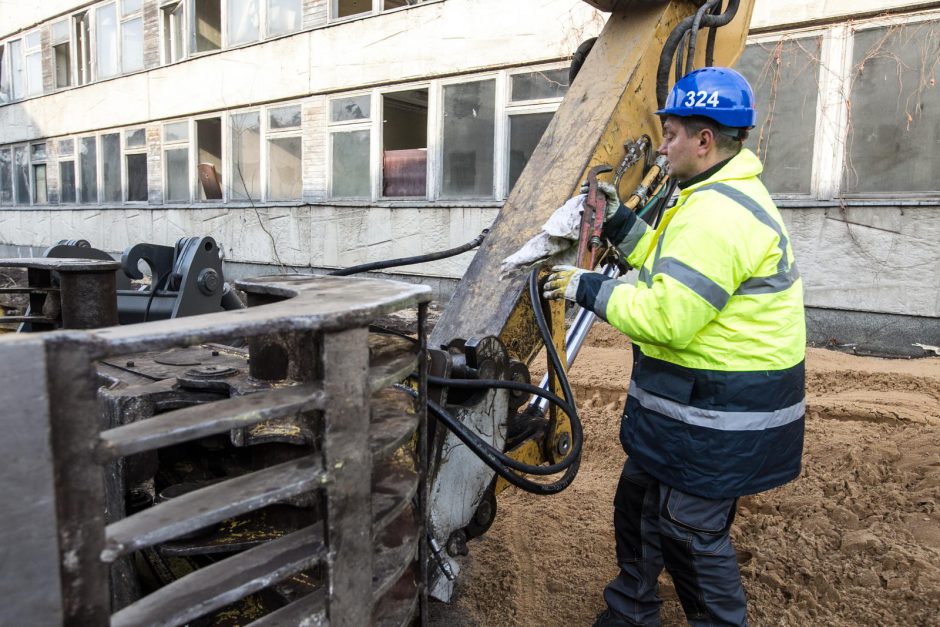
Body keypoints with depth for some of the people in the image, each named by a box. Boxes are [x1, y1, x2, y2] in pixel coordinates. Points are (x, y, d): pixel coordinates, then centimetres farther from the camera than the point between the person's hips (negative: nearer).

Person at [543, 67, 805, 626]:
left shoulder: (715, 214, -25)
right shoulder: (729, 196, 12)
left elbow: (664, 319, -28)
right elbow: (673, 271, 16)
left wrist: (588, 289, -16)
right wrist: (619, 222, 10)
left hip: (717, 421, -11)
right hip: (707, 398, 11)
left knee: (691, 534, 5)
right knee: (639, 503, 22)